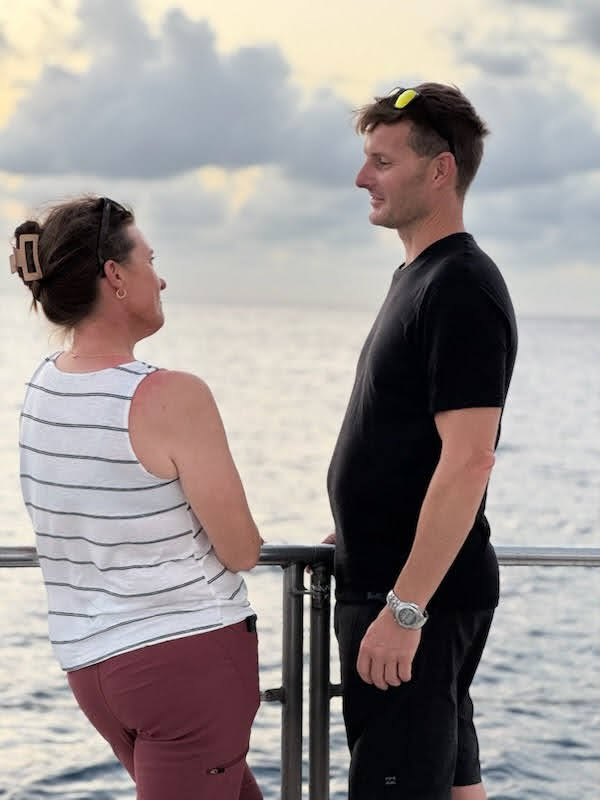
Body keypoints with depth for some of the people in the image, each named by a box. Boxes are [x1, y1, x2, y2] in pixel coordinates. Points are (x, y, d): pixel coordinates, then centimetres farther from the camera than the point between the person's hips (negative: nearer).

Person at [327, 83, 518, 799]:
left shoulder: (460, 290, -17)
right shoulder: (418, 276, 14)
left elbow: (467, 460, -25)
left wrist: (404, 608, -26)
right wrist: (359, 539, 22)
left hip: (419, 592, -10)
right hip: (393, 580, 10)